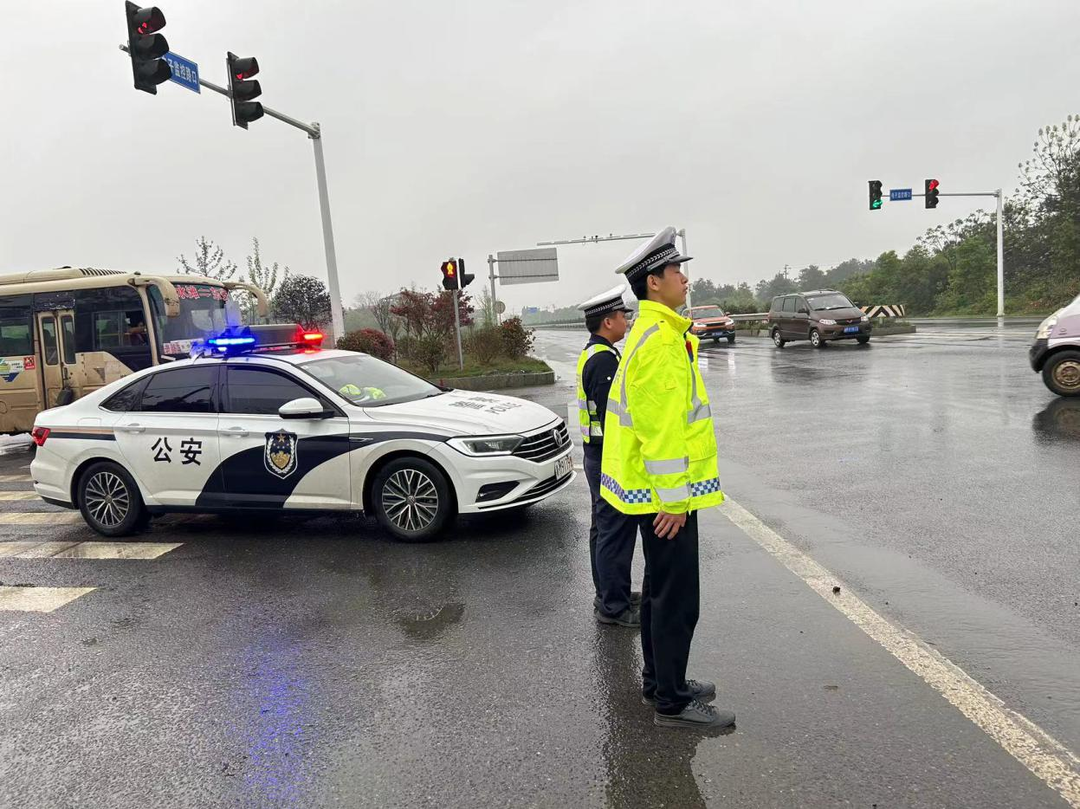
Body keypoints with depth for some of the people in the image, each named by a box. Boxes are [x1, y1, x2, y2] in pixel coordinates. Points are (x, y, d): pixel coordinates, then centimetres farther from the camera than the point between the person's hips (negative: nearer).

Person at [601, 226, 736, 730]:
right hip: (666, 495, -11)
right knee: (676, 599, 0)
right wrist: (673, 498, -21)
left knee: (660, 590, 19)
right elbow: (661, 428, -24)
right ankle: (672, 703, 13)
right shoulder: (661, 340, -19)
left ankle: (659, 682, 33)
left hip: (653, 490, 11)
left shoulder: (651, 333, 15)